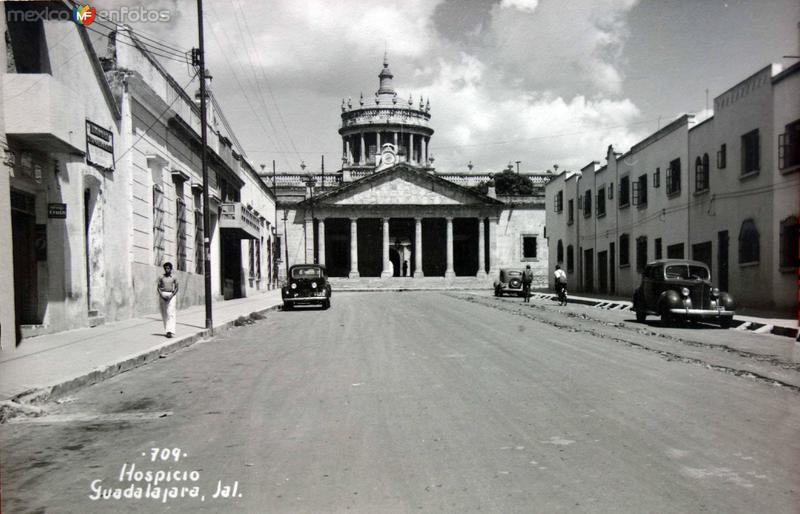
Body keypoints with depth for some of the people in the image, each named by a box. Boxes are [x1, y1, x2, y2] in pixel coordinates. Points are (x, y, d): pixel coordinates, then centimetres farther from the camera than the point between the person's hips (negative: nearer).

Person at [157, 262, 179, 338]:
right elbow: (158, 287, 6)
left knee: (170, 313, -13)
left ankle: (170, 331, -21)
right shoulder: (161, 277, 6)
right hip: (162, 295, 2)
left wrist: (171, 296, -11)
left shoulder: (173, 278, 4)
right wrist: (162, 295, -10)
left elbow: (176, 288, 4)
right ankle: (167, 330, 15)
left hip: (171, 295, -2)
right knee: (164, 314, 5)